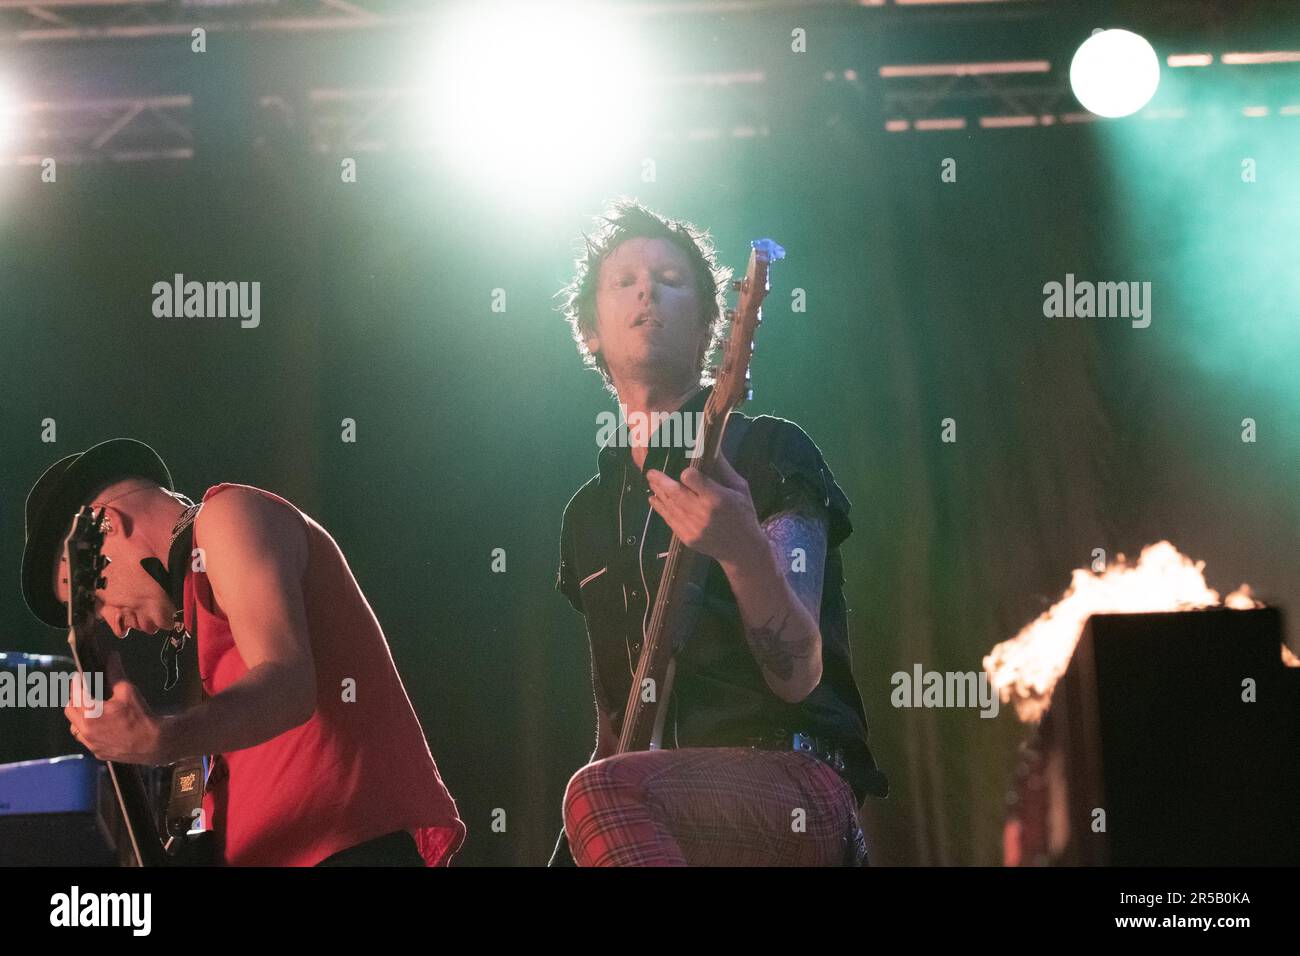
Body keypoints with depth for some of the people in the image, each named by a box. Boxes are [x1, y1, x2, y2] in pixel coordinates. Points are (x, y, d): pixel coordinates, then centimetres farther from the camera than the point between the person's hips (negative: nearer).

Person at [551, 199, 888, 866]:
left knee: (603, 792, -34)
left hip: (799, 790, -5)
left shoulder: (768, 454, 2)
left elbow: (799, 676, -10)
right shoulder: (588, 513, 19)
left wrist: (743, 555, -28)